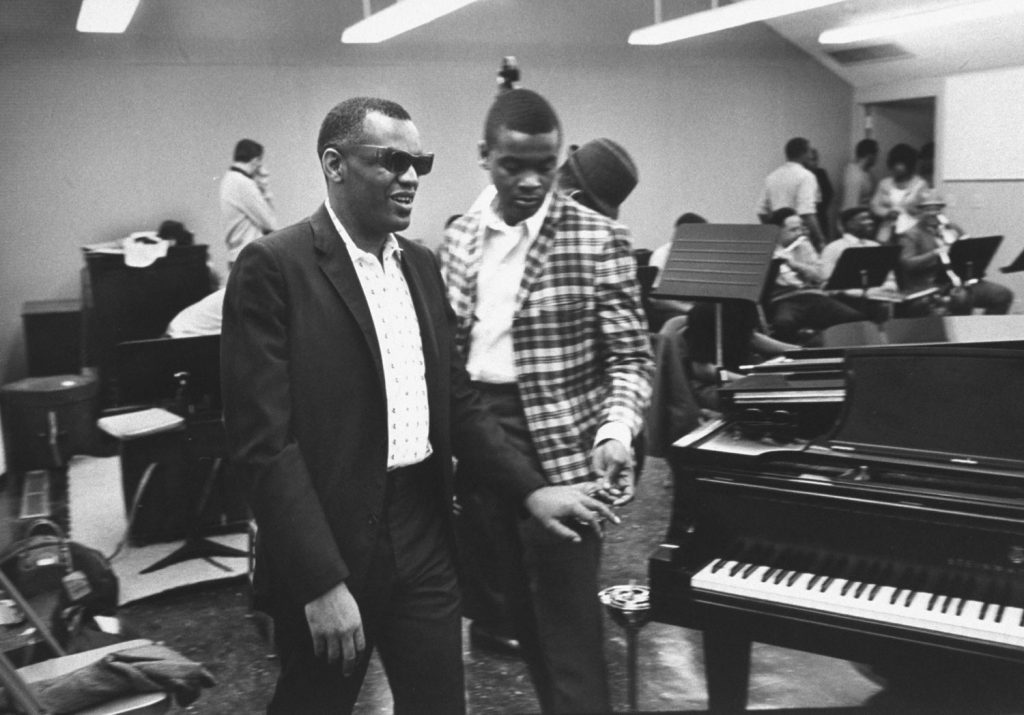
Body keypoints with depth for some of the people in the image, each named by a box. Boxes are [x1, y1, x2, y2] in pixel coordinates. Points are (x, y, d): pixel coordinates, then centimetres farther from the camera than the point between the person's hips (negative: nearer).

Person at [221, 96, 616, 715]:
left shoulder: (422, 263, 9)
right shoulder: (273, 267, -13)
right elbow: (263, 439, -17)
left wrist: (531, 489, 1)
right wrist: (322, 583, -20)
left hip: (425, 540, 6)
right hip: (327, 549, -5)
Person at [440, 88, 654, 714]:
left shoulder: (598, 240, -7)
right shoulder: (459, 241, 8)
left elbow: (631, 356, -8)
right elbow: (448, 346, 14)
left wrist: (617, 429, -25)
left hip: (562, 449, -5)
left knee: (569, 626, -1)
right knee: (525, 615, 18)